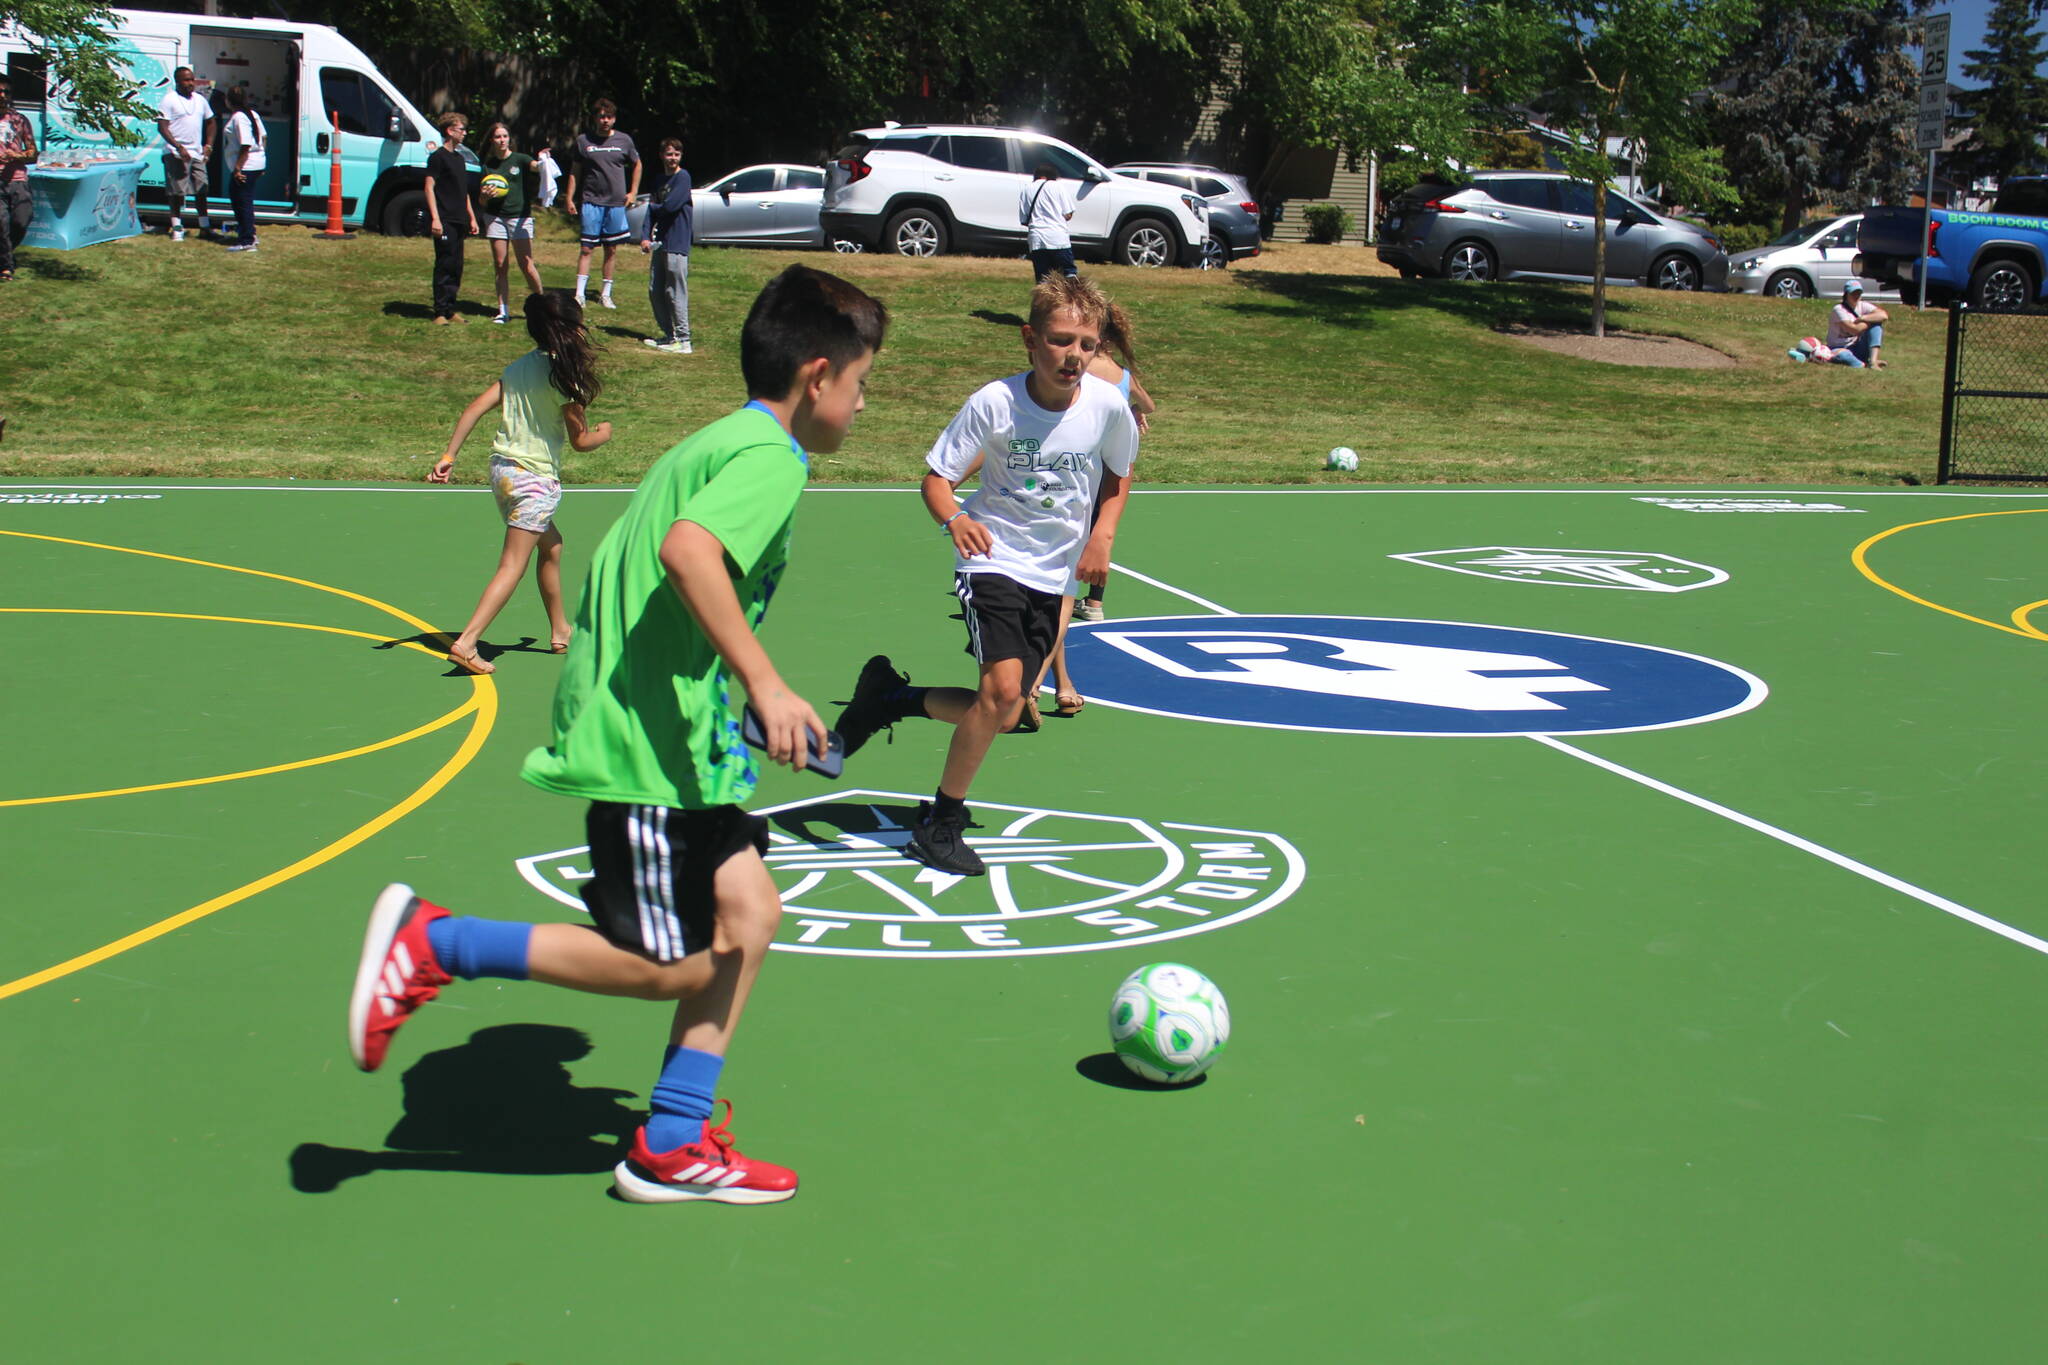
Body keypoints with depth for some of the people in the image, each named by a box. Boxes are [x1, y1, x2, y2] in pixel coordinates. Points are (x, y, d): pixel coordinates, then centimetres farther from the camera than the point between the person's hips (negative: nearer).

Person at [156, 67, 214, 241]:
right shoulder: (169, 100, -7)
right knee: (176, 192, -2)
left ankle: (205, 227, 13)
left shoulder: (200, 99, 12)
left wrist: (209, 145, 9)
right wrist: (179, 147, -20)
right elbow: (162, 128, -11)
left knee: (201, 191, 7)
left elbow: (210, 122, 23)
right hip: (176, 154, -6)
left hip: (197, 153, 6)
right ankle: (177, 228, 4)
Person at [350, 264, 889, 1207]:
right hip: (648, 747, -10)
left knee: (748, 913, 10)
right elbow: (687, 551, -31)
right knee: (670, 966, -2)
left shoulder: (717, 443, 17)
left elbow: (623, 564, 22)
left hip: (674, 739, 10)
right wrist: (764, 682, -31)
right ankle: (431, 944, 1)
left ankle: (673, 1144, 16)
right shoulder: (768, 459, -13)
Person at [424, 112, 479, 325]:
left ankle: (450, 310, 14)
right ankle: (440, 313, -6)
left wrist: (471, 218, 21)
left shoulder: (459, 158, 19)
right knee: (444, 266, -8)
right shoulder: (438, 157, -7)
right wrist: (435, 218, -20)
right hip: (444, 222, -8)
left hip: (459, 221, 8)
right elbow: (429, 187, -12)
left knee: (456, 268, 9)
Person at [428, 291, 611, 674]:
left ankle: (559, 631, 35)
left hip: (502, 467, 8)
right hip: (535, 477, -8)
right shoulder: (563, 375, -12)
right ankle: (466, 642, -15)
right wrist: (603, 433, 14)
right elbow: (580, 441, -8)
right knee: (512, 567, -6)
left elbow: (475, 408, 2)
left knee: (551, 545, 25)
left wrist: (448, 457, 3)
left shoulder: (519, 367, 7)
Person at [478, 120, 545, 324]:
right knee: (500, 265, 3)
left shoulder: (520, 159, 3)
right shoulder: (488, 166, 12)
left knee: (526, 265, -8)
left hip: (520, 215, -3)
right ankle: (503, 310, 7)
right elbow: (483, 200, 15)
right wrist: (486, 195, -9)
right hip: (495, 217, 3)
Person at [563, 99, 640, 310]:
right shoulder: (583, 141, 4)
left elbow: (637, 165, 19)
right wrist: (569, 198, 2)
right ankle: (580, 293, -5)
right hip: (592, 201, -1)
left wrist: (633, 192, 12)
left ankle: (606, 294, 15)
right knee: (585, 248, -5)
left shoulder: (624, 141, 6)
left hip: (616, 203, 2)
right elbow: (575, 172, 9)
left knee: (611, 250, 6)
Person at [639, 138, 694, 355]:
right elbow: (652, 212, 13)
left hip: (677, 245, -8)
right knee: (655, 291, 10)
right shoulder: (660, 180, 16)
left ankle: (683, 340, -5)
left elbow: (670, 206, -18)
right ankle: (669, 335, 20)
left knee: (675, 293, -8)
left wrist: (653, 207, 2)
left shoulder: (682, 177, -7)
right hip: (660, 243, 8)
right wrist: (645, 237, -1)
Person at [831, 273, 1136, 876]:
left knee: (1003, 711, 4)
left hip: (1053, 575, 4)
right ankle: (941, 822, -3)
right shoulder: (994, 403, -18)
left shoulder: (1108, 405, -10)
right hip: (992, 561, -4)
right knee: (1002, 690, -22)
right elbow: (936, 478, -11)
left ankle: (891, 696, 29)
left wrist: (1102, 535, -5)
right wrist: (954, 519, -32)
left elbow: (1117, 476, 10)